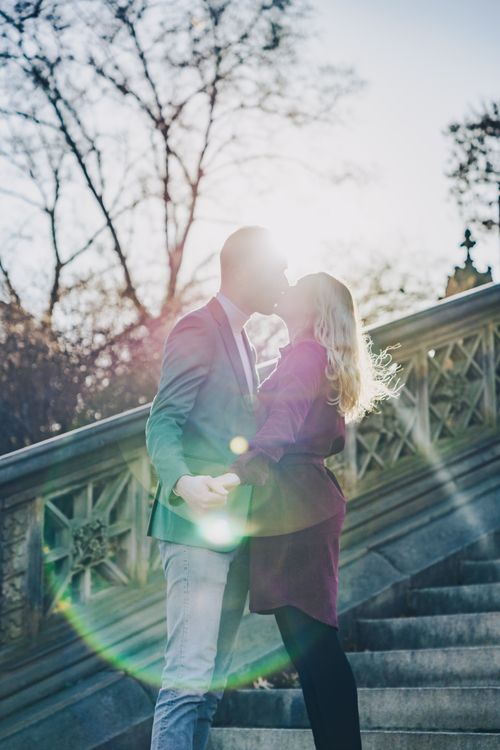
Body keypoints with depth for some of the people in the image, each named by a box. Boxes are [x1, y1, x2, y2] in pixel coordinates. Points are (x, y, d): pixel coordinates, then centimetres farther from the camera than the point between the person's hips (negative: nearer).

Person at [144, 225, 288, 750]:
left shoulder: (240, 340, 21)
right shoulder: (199, 329, -8)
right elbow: (163, 423, -16)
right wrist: (183, 482, -34)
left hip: (235, 533, 9)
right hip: (198, 528, -9)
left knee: (213, 681, 10)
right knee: (189, 677, -12)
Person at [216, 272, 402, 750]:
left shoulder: (305, 353, -8)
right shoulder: (321, 359, 20)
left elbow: (283, 422, -24)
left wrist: (240, 471, -34)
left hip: (294, 510, -10)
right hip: (307, 505, 10)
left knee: (311, 642, -10)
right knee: (311, 643, 9)